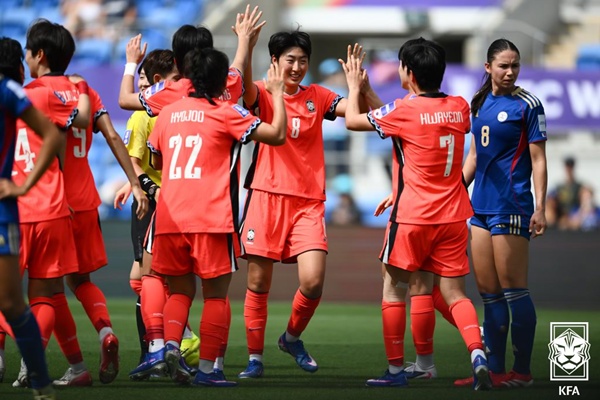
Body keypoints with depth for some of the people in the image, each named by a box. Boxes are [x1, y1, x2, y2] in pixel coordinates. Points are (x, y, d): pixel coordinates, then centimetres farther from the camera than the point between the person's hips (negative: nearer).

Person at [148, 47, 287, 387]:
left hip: (170, 216, 5)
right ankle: (207, 368, 0)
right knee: (216, 294, 4)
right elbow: (277, 134, -6)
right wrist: (277, 93, 5)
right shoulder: (226, 113, -4)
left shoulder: (168, 113, 11)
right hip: (212, 218, -4)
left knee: (180, 290, 15)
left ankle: (171, 344, -9)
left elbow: (155, 158, 25)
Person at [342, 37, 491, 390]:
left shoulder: (404, 111, -11)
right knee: (454, 293, 5)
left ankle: (396, 369, 11)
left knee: (394, 289, 9)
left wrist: (355, 86, 19)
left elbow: (352, 120, 0)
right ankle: (477, 353, -19)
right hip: (454, 216, 5)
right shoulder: (460, 108, 4)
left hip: (411, 218, -5)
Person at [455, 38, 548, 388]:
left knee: (513, 289, -5)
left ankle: (523, 372, 1)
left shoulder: (527, 105, -6)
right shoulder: (481, 103, 13)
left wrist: (540, 208, -13)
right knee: (488, 291, 7)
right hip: (482, 206, 7)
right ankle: (494, 370, 11)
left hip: (511, 207, -7)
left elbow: (538, 161, -7)